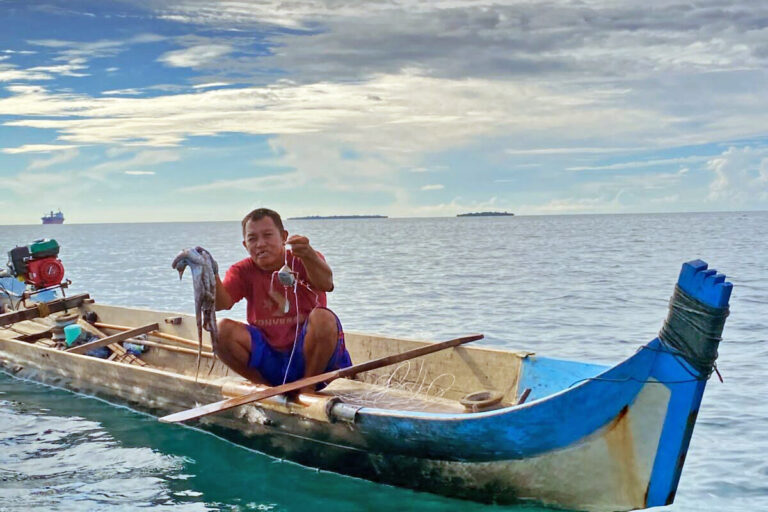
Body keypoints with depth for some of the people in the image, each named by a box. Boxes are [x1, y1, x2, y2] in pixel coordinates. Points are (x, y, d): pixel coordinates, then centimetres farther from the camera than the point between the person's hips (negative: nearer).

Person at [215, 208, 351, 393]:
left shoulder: (302, 261, -6)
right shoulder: (244, 271, 3)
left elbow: (326, 284, -30)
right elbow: (221, 303, -17)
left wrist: (308, 256, -50)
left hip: (305, 357, -3)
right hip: (269, 360, 3)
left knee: (322, 318, -31)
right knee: (223, 330, -19)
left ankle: (308, 386, -12)